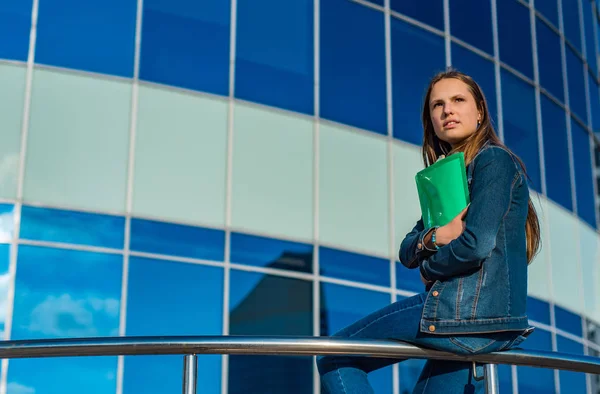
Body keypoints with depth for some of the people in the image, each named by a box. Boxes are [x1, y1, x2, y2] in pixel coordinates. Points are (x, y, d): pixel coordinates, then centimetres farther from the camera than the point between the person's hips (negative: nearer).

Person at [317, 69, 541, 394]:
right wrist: (434, 237, -9)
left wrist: (428, 267, -1)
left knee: (334, 360, -3)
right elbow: (406, 253, 14)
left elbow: (477, 244, -19)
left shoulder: (494, 160, -6)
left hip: (470, 314, -9)